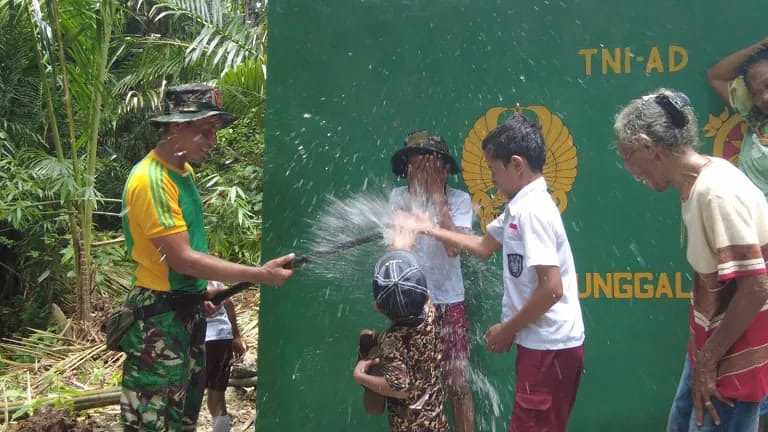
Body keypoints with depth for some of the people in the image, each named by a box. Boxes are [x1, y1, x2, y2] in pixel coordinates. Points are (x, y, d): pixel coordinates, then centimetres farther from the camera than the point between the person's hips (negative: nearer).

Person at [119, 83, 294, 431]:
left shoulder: (183, 169, 8)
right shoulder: (150, 180, -21)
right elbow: (182, 259, -24)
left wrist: (202, 288, 9)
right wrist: (260, 275, -23)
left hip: (188, 309, 9)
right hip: (158, 317, -9)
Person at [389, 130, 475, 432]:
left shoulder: (459, 199, -6)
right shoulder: (399, 197, -2)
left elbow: (453, 247, -19)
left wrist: (438, 196, -15)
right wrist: (417, 194, -14)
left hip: (448, 302, -1)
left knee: (457, 383, 2)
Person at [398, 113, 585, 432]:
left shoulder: (532, 210, -19)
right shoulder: (519, 207, 12)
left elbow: (552, 289, -25)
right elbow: (484, 246, 27)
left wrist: (507, 330, -13)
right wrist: (430, 229, 25)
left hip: (550, 348, -10)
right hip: (542, 344, 10)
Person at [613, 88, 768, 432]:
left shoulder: (716, 192, -25)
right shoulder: (699, 184, 3)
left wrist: (709, 359, -17)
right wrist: (703, 354, 7)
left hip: (735, 357, -9)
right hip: (712, 342, 9)